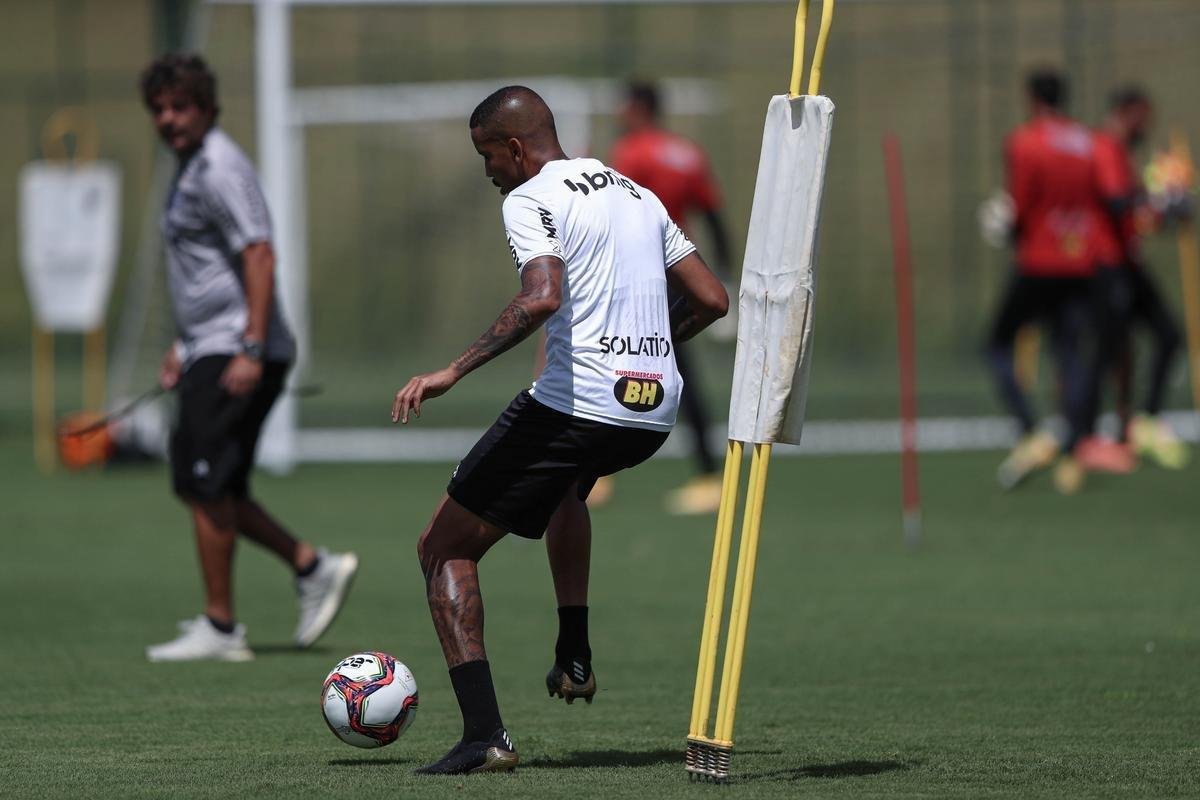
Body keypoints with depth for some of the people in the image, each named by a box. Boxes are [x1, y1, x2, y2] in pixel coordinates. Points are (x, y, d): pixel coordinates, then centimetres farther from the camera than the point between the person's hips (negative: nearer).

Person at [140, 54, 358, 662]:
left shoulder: (221, 168, -12)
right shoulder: (191, 169, 19)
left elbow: (259, 256, -20)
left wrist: (250, 349, -26)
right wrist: (185, 346, 27)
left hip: (235, 355, -10)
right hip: (210, 353, 10)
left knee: (205, 486, -9)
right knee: (211, 489, 10)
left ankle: (219, 628, -5)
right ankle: (314, 568, 15)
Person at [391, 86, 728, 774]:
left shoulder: (531, 200, -5)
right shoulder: (639, 195, 19)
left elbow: (542, 297, -24)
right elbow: (712, 300, 18)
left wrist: (453, 372, -23)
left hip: (575, 403, -8)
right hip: (656, 412, 8)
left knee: (445, 550, 5)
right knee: (568, 482, 43)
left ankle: (485, 734, -9)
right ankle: (575, 658, 34)